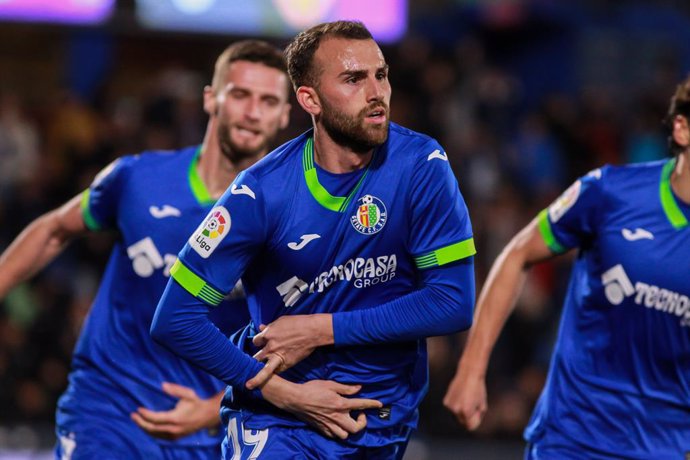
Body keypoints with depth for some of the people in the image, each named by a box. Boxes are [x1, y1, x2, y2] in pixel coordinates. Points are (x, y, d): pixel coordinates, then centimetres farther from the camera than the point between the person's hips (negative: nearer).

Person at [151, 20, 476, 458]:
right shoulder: (262, 192, -14)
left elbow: (453, 302, -13)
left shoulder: (422, 166, -11)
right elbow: (176, 319, -13)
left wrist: (322, 330, -16)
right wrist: (285, 393, -17)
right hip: (278, 420, -1)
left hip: (385, 418, 2)